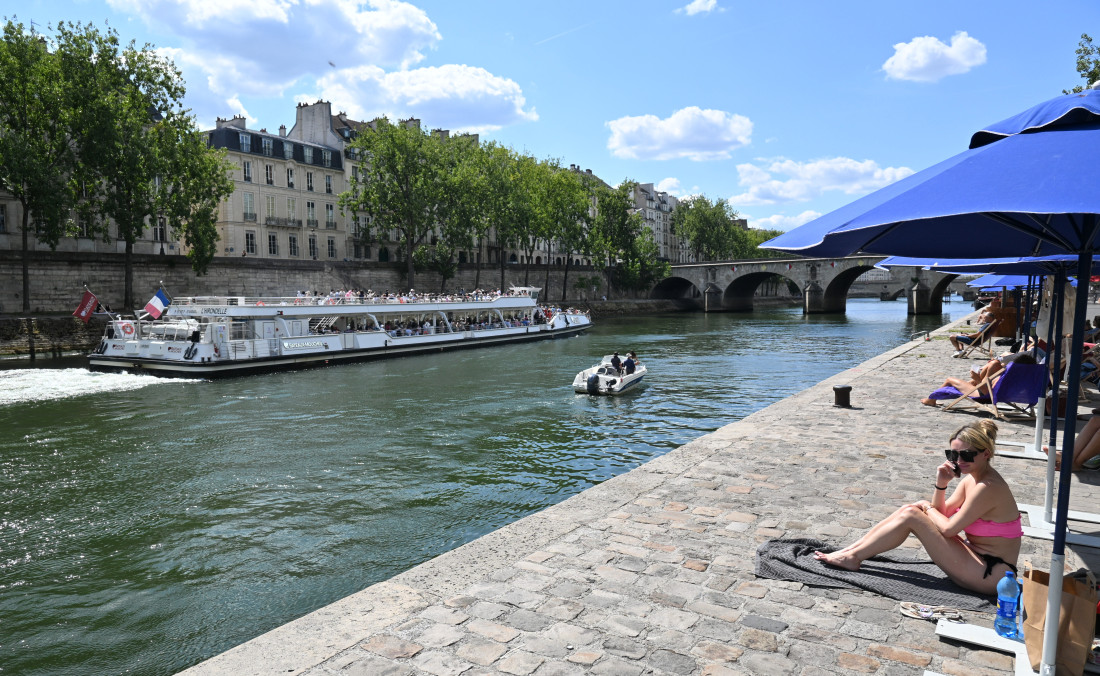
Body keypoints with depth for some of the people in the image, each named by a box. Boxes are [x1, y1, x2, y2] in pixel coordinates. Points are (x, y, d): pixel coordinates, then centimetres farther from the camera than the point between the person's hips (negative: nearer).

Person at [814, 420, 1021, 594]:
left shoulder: (988, 488, -23)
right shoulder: (972, 478, 5)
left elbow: (948, 529, -19)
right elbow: (942, 514, 8)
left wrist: (928, 509, -1)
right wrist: (941, 484, -7)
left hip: (990, 575, -9)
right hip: (976, 557, 9)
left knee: (911, 515, -15)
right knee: (912, 508, -1)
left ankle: (853, 557, -6)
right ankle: (850, 550, 1)